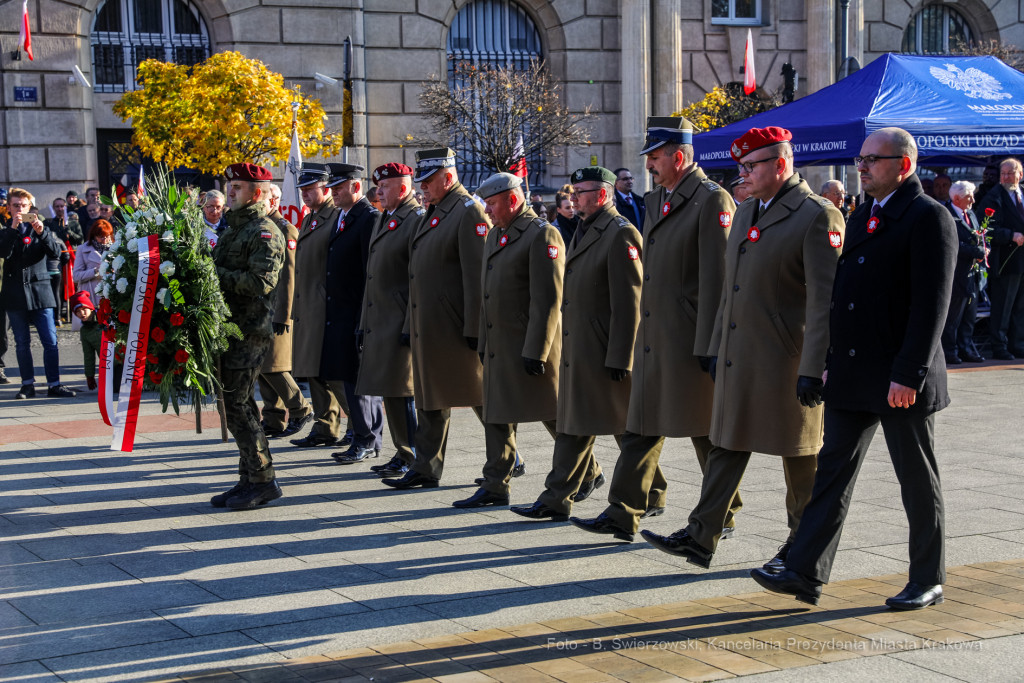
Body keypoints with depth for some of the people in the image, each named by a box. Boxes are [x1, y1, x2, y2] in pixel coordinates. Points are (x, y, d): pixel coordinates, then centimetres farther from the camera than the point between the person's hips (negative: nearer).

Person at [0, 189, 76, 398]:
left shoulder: (40, 228, 9)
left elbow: (56, 253, -5)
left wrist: (42, 232, -18)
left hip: (39, 290, 0)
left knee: (50, 341, -5)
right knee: (22, 343, 6)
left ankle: (54, 384, -1)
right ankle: (28, 385, 13)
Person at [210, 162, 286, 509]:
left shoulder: (265, 232, -11)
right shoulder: (233, 229, 19)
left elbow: (262, 281, -22)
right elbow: (220, 271, 23)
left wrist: (217, 273, -21)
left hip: (250, 331, -10)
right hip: (230, 327, 10)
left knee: (236, 405, -10)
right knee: (240, 404, 12)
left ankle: (262, 479, -3)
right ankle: (251, 478, 19)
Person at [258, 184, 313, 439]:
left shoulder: (285, 230, -11)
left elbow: (289, 275, -16)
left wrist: (284, 314, -19)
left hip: (275, 311, -8)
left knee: (272, 367, -8)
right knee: (261, 369, 8)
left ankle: (301, 410, 6)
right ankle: (273, 421, 14)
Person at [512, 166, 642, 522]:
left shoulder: (620, 234, -15)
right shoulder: (584, 232, 16)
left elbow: (629, 303, -19)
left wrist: (619, 358, -21)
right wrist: (567, 344, 18)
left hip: (605, 352, -9)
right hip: (577, 350, 9)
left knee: (628, 428, 3)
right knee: (572, 423, 9)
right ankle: (556, 500, 12)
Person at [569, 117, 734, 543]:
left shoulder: (712, 201, -12)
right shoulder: (654, 201, 15)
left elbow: (716, 279, -16)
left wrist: (709, 346, -18)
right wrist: (642, 333, 18)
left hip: (690, 341, -8)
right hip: (653, 340, 8)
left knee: (706, 431, 4)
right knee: (642, 425, 7)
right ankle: (623, 514, 9)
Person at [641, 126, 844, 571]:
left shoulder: (818, 216, -12)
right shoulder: (745, 213, 14)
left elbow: (825, 300, -17)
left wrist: (813, 368, -20)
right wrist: (716, 347, 17)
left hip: (786, 362, -7)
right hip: (737, 359, 8)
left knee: (799, 455, 5)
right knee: (727, 444, 9)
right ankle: (700, 539, 12)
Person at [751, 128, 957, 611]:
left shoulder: (929, 218, -11)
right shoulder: (861, 216, 15)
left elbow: (932, 303, -17)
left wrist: (908, 375, -21)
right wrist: (829, 361, 16)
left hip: (903, 381, -7)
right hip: (851, 375, 8)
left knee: (918, 481, 5)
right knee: (832, 470, 4)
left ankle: (928, 580, 18)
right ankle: (807, 574, 5)